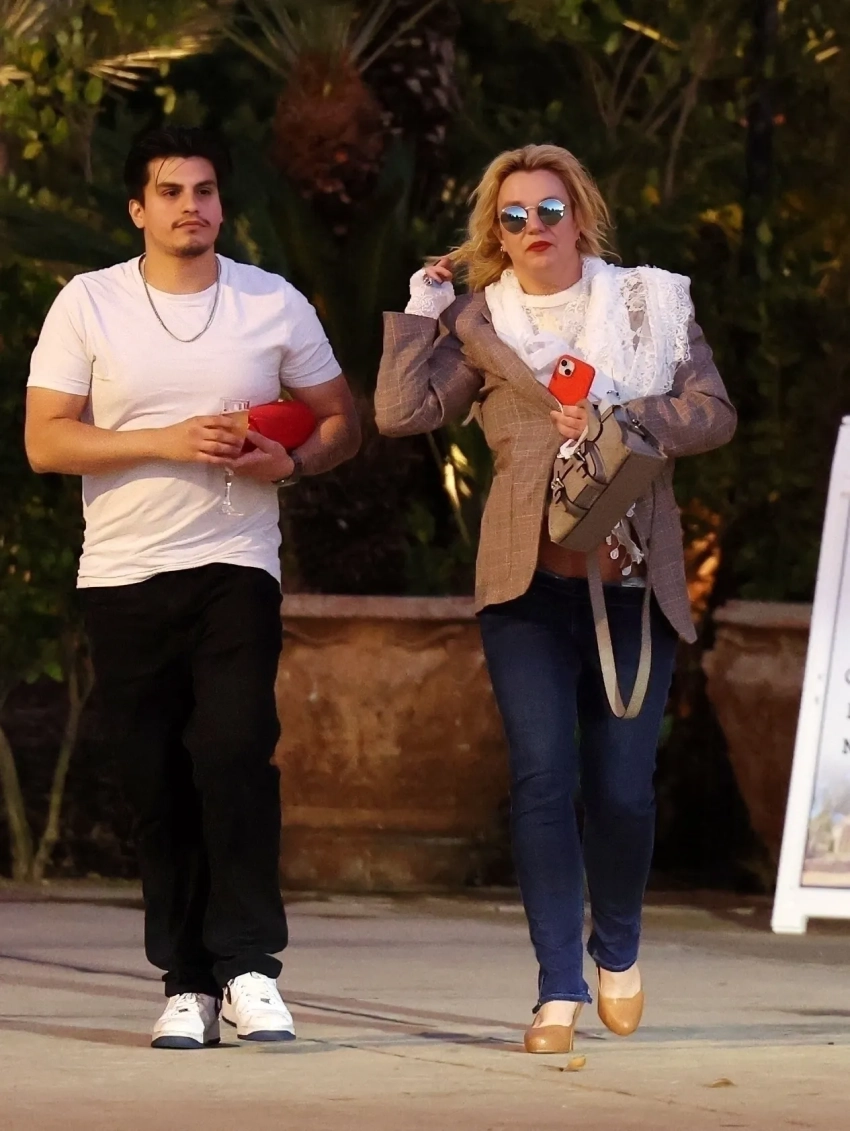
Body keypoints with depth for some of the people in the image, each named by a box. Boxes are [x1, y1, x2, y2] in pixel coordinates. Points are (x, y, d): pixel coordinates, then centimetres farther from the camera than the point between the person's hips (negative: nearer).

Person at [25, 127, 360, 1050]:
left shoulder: (275, 305, 6)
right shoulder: (87, 306, 2)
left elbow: (339, 422, 12)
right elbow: (44, 441, -3)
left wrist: (291, 461, -10)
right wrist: (166, 442, -14)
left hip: (236, 567, -1)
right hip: (123, 578, 1)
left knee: (235, 750, -18)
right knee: (157, 785, 3)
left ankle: (249, 966, -14)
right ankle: (186, 983, 9)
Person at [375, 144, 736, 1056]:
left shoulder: (653, 302, 10)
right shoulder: (479, 323, 8)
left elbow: (713, 413, 3)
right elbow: (401, 410, -4)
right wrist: (423, 305, 0)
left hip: (633, 582, 0)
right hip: (529, 583, 0)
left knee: (623, 785, -1)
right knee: (544, 778, -10)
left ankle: (618, 952, 27)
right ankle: (559, 992, -8)